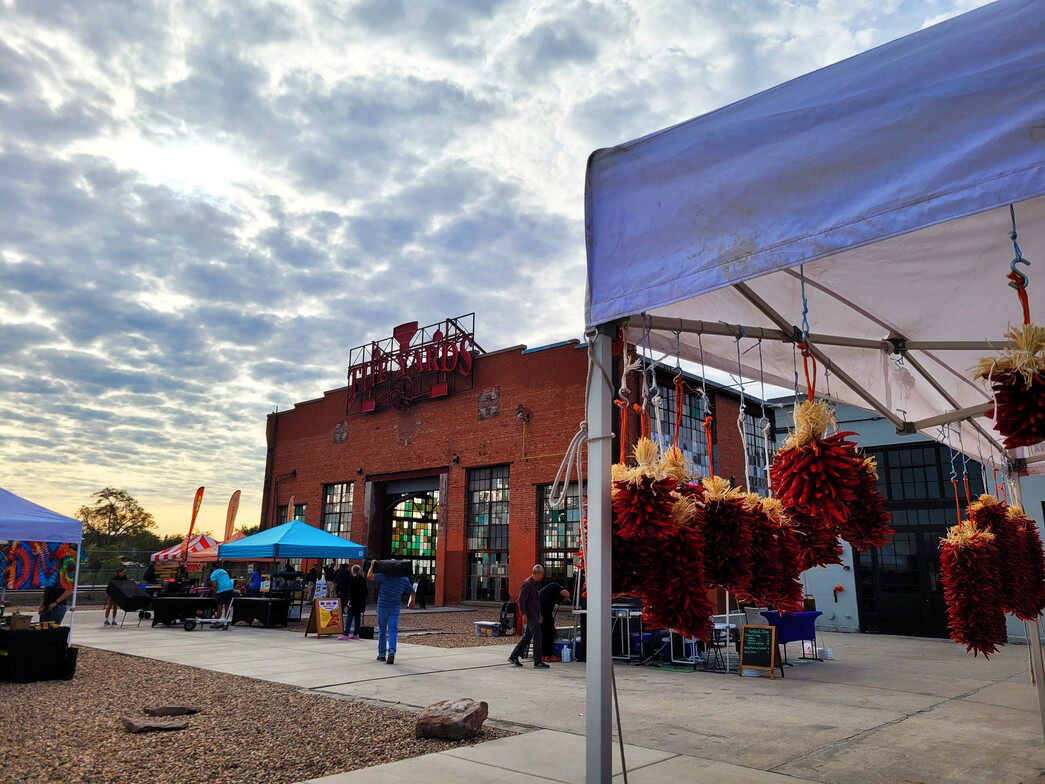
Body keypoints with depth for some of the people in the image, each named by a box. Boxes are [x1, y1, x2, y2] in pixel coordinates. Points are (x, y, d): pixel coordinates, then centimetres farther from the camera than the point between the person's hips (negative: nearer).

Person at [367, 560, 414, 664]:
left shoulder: (385, 576, -8)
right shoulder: (405, 580, 6)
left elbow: (369, 576, -14)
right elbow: (412, 591, 19)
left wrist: (372, 566, 1)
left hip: (382, 606, -1)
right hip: (395, 608, 2)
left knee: (382, 630, 11)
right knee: (393, 630, -2)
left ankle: (382, 654, 16)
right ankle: (391, 652, -23)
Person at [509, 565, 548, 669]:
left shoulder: (537, 583, 14)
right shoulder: (527, 583, -15)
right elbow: (521, 599, -18)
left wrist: (539, 614, 23)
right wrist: (523, 614, -21)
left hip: (535, 614, 9)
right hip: (530, 615, -9)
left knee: (527, 636, 12)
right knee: (538, 638, -7)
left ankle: (514, 657, 19)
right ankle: (538, 662, -2)